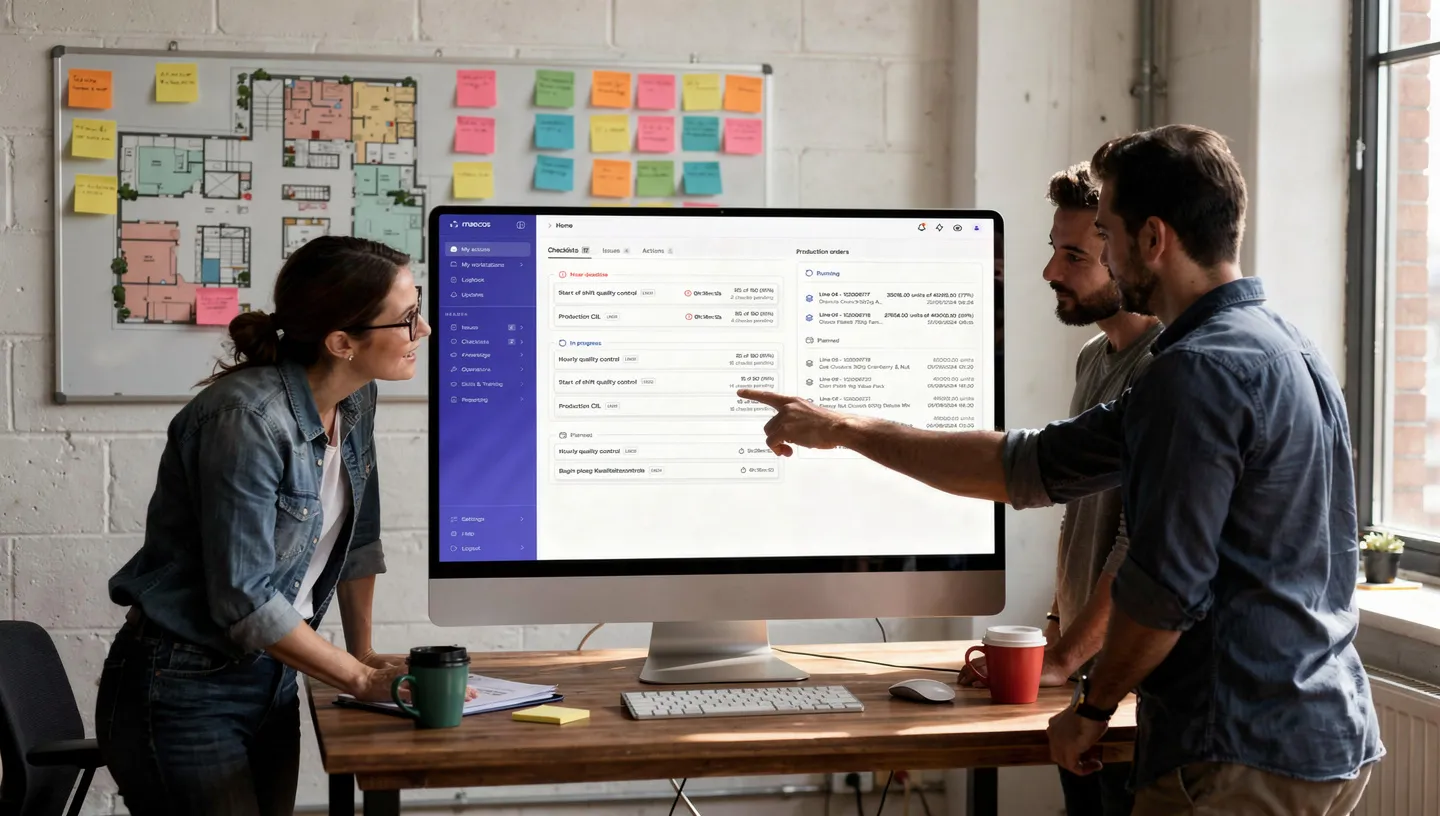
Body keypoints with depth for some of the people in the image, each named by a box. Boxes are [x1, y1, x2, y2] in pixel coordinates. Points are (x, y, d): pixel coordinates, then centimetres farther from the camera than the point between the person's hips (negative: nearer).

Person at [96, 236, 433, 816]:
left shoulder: (354, 402, 0)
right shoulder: (248, 419, -25)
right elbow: (244, 600, -24)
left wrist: (364, 652, 12)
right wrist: (364, 681, -16)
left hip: (270, 680, 8)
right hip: (184, 693, -8)